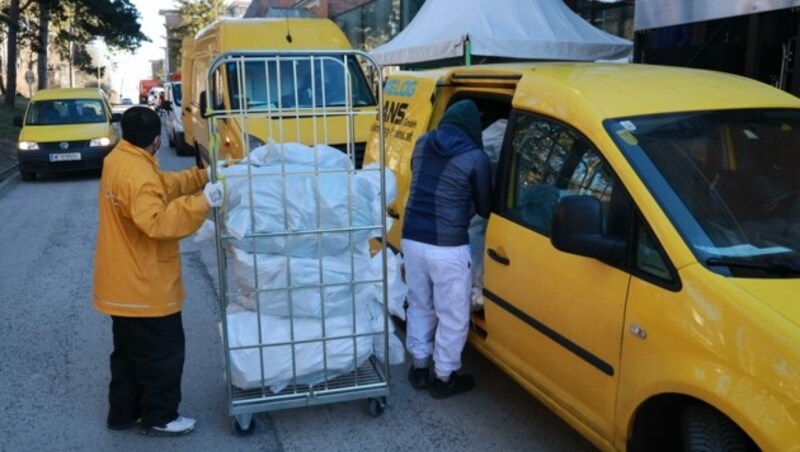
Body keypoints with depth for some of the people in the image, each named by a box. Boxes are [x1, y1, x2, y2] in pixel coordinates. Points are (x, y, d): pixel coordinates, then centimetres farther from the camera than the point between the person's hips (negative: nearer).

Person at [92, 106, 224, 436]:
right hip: (144, 286, -10)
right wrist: (201, 201, -35)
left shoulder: (117, 160, 7)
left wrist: (203, 176, 7)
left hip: (124, 283, 10)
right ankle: (159, 417, 19)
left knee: (129, 351, 21)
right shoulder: (138, 174, -25)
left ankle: (123, 412, 33)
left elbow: (164, 186, 14)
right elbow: (156, 221, -37)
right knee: (163, 353, 6)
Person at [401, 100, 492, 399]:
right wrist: (465, 204, 25)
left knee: (419, 306, 21)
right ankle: (445, 377, 22)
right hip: (448, 246, -6)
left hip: (412, 238, 6)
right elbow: (485, 207, 2)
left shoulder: (423, 143, 6)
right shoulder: (475, 157, -9)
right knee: (453, 316, 10)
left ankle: (420, 367, 33)